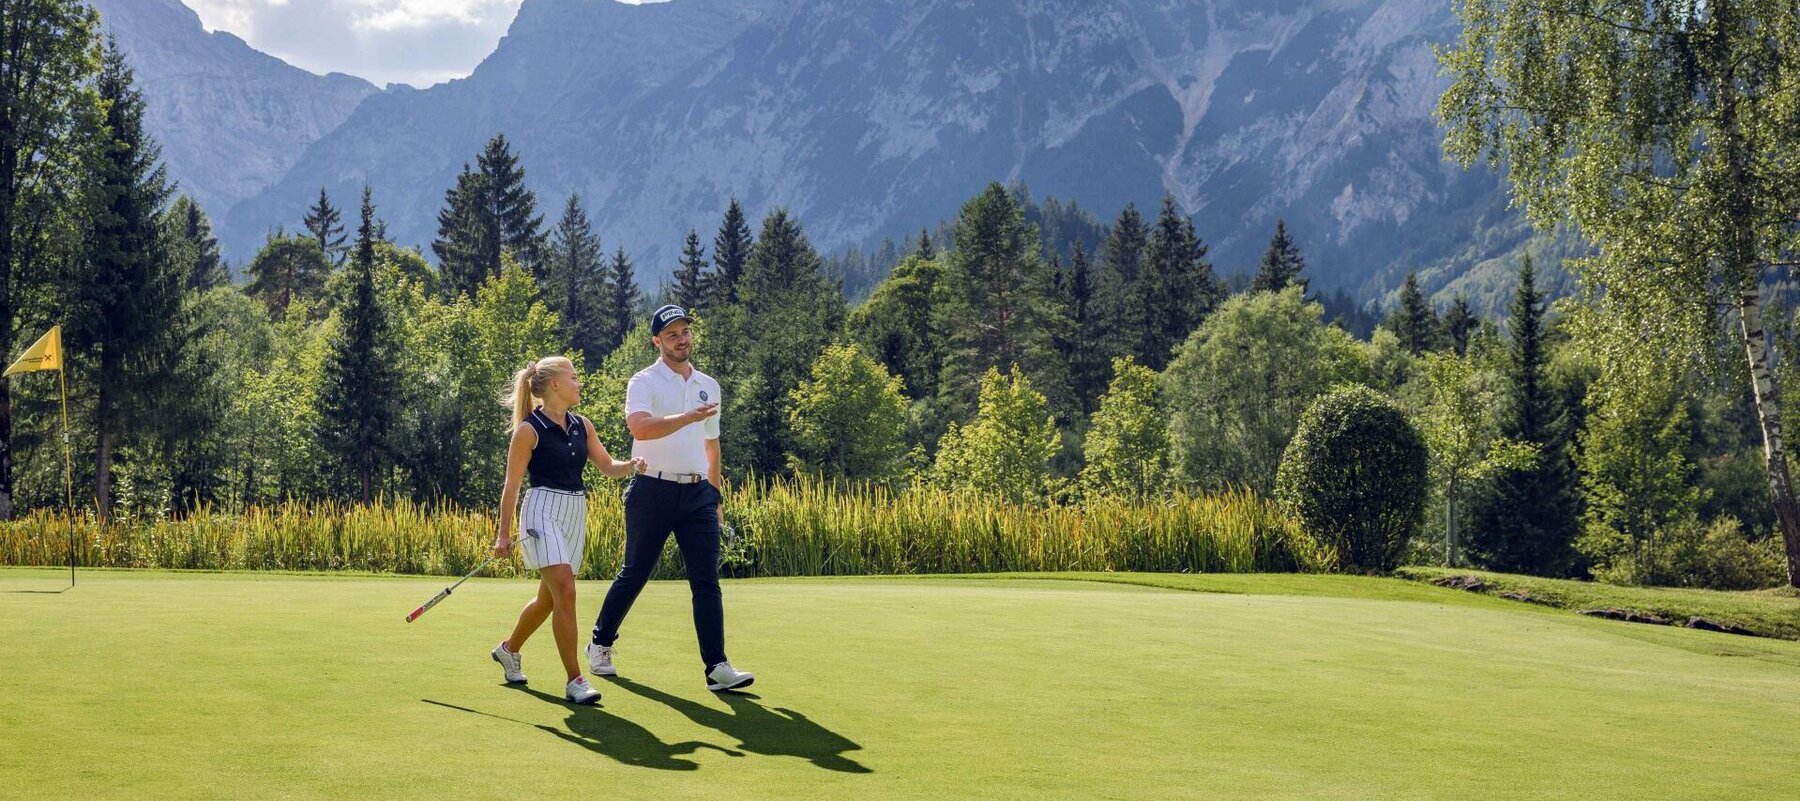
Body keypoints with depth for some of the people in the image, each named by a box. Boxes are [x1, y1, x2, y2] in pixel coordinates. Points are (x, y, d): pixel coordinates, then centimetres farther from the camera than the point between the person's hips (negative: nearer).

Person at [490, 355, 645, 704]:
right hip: (543, 511, -7)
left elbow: (607, 465, 14)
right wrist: (503, 534, -7)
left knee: (548, 598, 15)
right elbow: (512, 484, -6)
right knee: (565, 591, -17)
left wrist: (633, 464, -9)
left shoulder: (582, 426, 10)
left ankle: (508, 649, 39)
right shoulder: (529, 430, -8)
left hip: (576, 515, 7)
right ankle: (575, 680, -13)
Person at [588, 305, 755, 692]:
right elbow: (639, 427, -24)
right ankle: (600, 645, 26)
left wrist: (715, 496, 23)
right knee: (633, 575, 6)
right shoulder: (644, 382, -4)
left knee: (707, 581, -4)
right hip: (653, 490, -4)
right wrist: (688, 417, -35)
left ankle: (717, 668, -8)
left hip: (697, 493, 4)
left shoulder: (709, 386, 15)